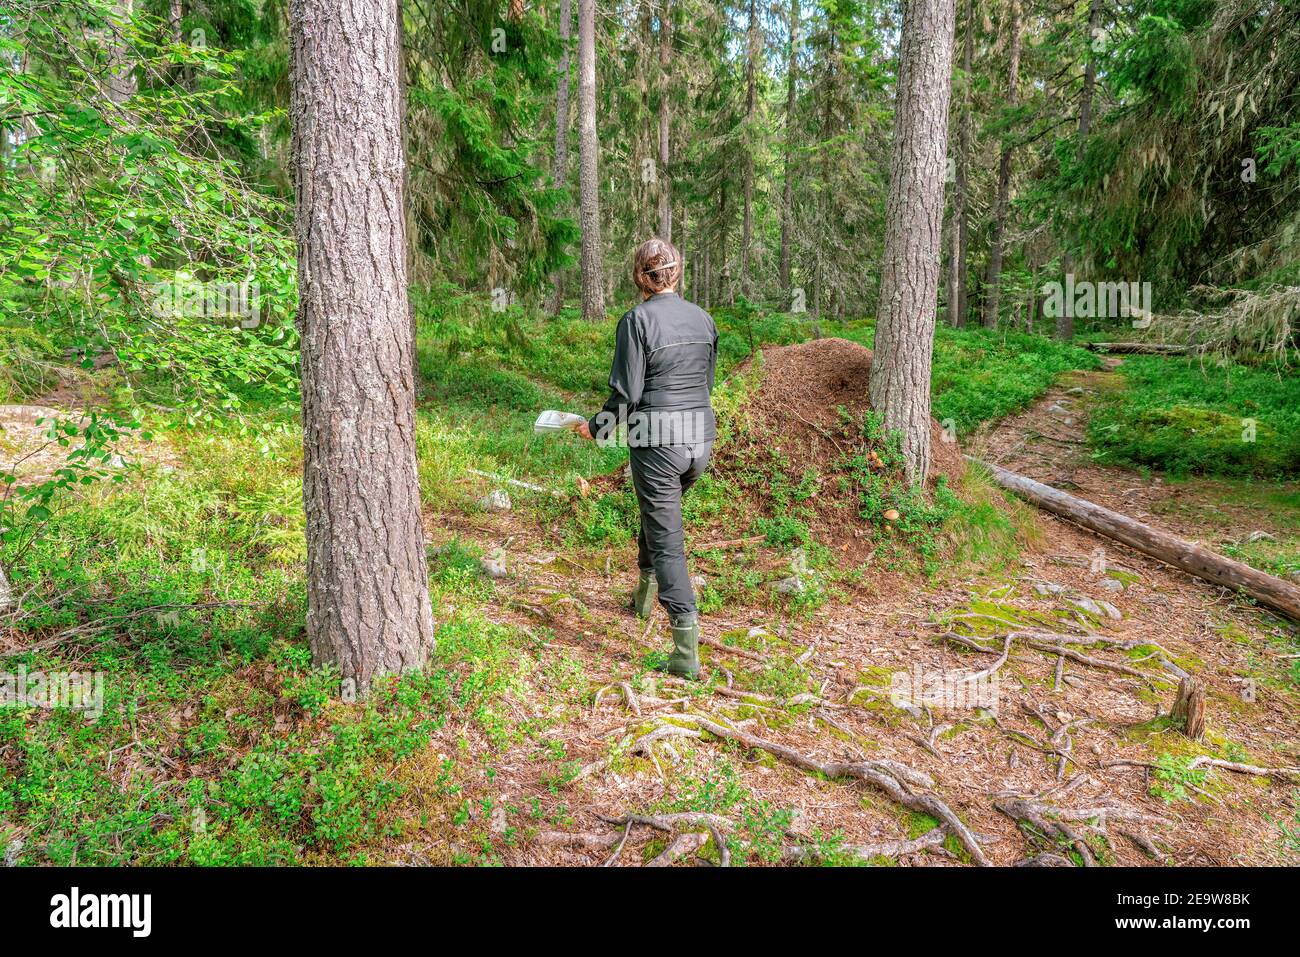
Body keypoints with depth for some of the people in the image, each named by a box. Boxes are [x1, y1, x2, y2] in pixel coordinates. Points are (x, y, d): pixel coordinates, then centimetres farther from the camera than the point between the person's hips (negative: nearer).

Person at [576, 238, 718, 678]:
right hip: (701, 439, 7)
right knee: (660, 511, 29)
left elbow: (626, 394, -13)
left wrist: (595, 428, 3)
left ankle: (687, 653, -2)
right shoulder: (702, 318, 7)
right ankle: (645, 595, 48)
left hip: (658, 443, -6)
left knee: (667, 541, -1)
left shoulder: (637, 320, -11)